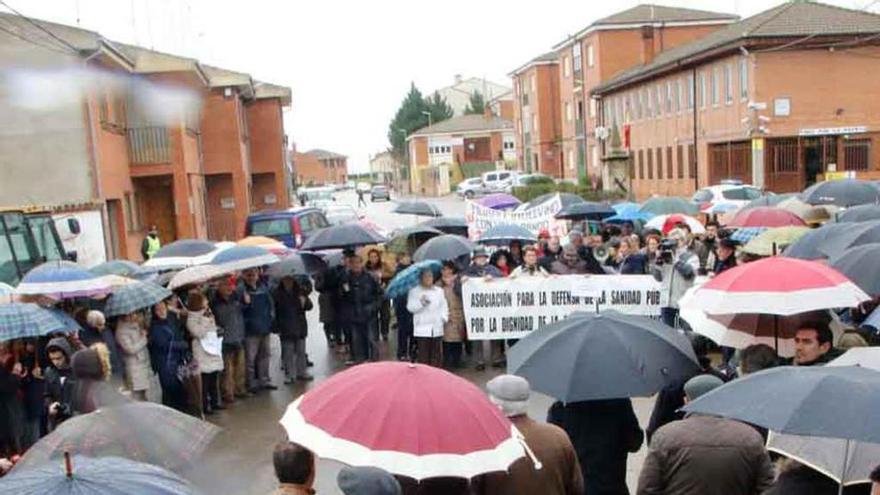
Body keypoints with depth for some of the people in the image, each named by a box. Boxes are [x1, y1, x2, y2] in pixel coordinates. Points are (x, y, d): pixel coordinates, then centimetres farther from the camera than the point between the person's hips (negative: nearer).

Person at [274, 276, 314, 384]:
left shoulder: (299, 292, 6)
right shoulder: (277, 294, -5)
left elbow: (309, 306, 10)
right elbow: (273, 311, -5)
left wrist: (304, 302, -13)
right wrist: (277, 327, -10)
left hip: (300, 327, 4)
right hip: (286, 329, -4)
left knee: (301, 351, 11)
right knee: (288, 352, -1)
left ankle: (301, 372, 23)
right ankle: (289, 375, 7)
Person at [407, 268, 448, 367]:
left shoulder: (439, 291, 14)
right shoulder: (414, 291, 0)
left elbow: (444, 306, 15)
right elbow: (410, 307, -7)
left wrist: (444, 317, 0)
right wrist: (421, 303, -21)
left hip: (437, 328, 4)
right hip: (422, 329, -4)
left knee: (437, 354, 6)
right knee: (423, 356, -3)